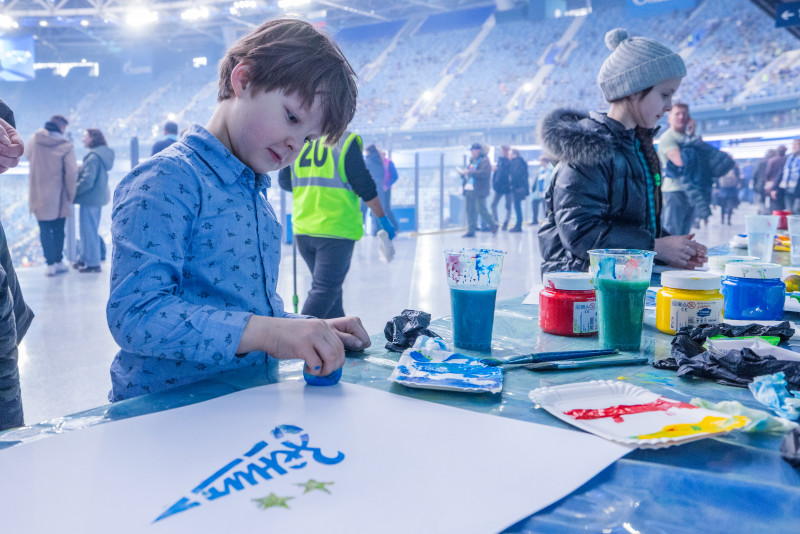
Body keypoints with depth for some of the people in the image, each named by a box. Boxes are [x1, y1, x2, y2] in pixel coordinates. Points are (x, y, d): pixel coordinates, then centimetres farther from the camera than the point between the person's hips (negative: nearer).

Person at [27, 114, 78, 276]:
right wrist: (70, 195, -6)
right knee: (58, 230, 13)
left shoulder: (33, 141, -3)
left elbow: (28, 156, 17)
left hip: (39, 196, 2)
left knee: (45, 230, 9)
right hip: (58, 197, -2)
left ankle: (50, 264, 8)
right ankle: (58, 262, 19)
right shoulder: (66, 146, -14)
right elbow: (71, 173, -16)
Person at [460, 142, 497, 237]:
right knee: (470, 210, 5)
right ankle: (471, 230, 10)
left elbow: (484, 173, -21)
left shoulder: (485, 161, -6)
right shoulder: (472, 161, 19)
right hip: (469, 190, 8)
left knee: (481, 209, -7)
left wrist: (469, 172, -20)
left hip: (478, 190, -8)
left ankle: (493, 225, 14)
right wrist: (463, 173, 7)